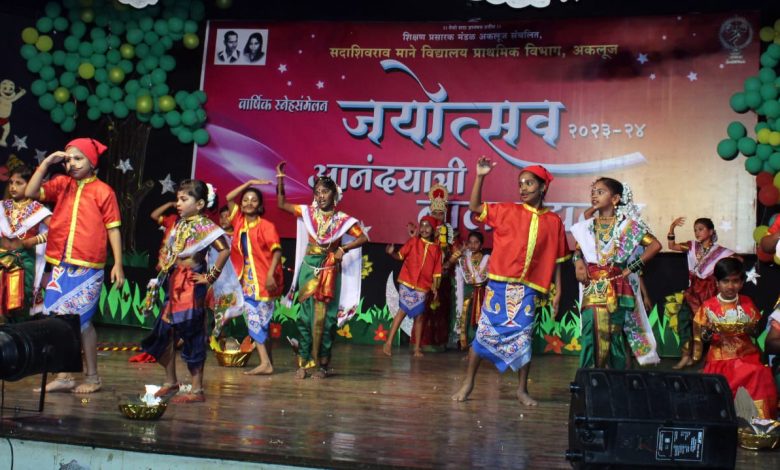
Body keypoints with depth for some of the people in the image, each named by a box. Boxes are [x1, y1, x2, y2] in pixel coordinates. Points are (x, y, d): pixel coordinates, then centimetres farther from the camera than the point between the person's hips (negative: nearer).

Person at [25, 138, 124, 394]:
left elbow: (113, 228, -3)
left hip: (88, 268, -5)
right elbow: (31, 193, 0)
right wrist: (45, 164, -5)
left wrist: (118, 263, -7)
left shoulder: (103, 190, -3)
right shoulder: (62, 184, 9)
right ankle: (64, 376, 14)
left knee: (80, 320, -1)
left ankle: (92, 377, 13)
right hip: (61, 265, 5)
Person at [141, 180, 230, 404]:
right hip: (175, 284, 8)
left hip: (191, 286, -8)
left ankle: (197, 390, 5)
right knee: (164, 332, 12)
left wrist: (211, 276, -19)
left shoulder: (203, 225, -11)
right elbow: (166, 250, 29)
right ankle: (170, 381, 27)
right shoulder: (180, 224, 12)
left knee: (193, 335, -3)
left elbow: (224, 249, -23)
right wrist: (165, 266, 13)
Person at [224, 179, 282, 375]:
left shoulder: (266, 226, -9)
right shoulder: (240, 221, 8)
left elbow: (277, 251, -16)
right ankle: (265, 363, 5)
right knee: (253, 321, 2)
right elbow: (229, 198, 12)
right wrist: (249, 183, 8)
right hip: (248, 279, 6)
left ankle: (267, 362, 4)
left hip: (264, 279, -6)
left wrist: (271, 274, -27)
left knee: (263, 322, -2)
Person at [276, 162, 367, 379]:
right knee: (305, 316, 0)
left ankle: (322, 364, 7)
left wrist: (343, 249, -12)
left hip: (329, 271, -2)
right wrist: (280, 179, 0)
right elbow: (281, 203, 9)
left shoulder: (343, 220, -2)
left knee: (325, 317, 0)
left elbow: (363, 238, -2)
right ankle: (304, 363, 4)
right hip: (309, 269, 2)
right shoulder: (308, 212, 4)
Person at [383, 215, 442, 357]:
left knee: (419, 316, 7)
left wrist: (435, 287, -3)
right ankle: (388, 342, -1)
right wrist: (392, 253, -23)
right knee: (403, 311, -7)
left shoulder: (436, 248, 5)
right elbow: (401, 255, -2)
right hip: (407, 283, -2)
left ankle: (417, 348, 15)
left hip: (423, 287, 2)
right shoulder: (413, 241, 0)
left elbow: (436, 270, 5)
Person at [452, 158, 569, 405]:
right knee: (485, 332, 2)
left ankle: (522, 389, 17)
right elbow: (475, 207, 0)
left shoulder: (553, 221, 4)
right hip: (499, 284, 0)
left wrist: (558, 291, 4)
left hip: (528, 289, 1)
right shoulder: (507, 211, 2)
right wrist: (480, 176, -10)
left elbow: (557, 260, 7)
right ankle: (468, 382, 13)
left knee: (523, 337, 5)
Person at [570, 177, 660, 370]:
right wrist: (578, 261, -5)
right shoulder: (586, 226, 11)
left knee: (615, 334, 2)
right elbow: (578, 250, 18)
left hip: (617, 288, -2)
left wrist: (633, 267, -6)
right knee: (592, 332, -8)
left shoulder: (627, 224, 0)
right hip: (593, 288, 2)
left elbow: (655, 245, -3)